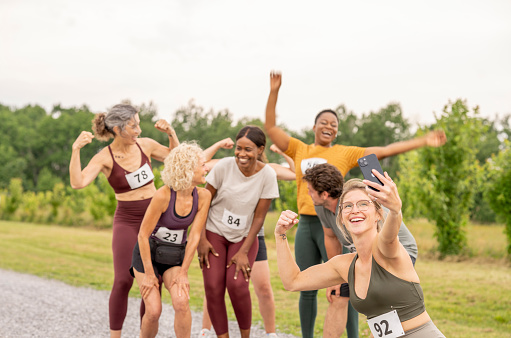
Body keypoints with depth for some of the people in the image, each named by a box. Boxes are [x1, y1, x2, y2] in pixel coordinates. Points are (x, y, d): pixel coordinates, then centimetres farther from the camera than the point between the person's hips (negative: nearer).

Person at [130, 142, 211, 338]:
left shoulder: (203, 195, -14)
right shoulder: (163, 195, -26)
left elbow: (194, 236, -12)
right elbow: (143, 235, -18)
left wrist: (183, 273, -13)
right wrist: (149, 274, -14)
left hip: (175, 257, 3)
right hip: (148, 254, -3)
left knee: (181, 302, -23)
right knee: (154, 311, -14)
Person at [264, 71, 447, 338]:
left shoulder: (345, 153, 4)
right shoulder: (300, 150, 10)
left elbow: (384, 151, 2)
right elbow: (270, 127, 11)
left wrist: (424, 141, -1)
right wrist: (274, 92, 5)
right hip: (306, 225, 3)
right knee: (307, 290, 9)